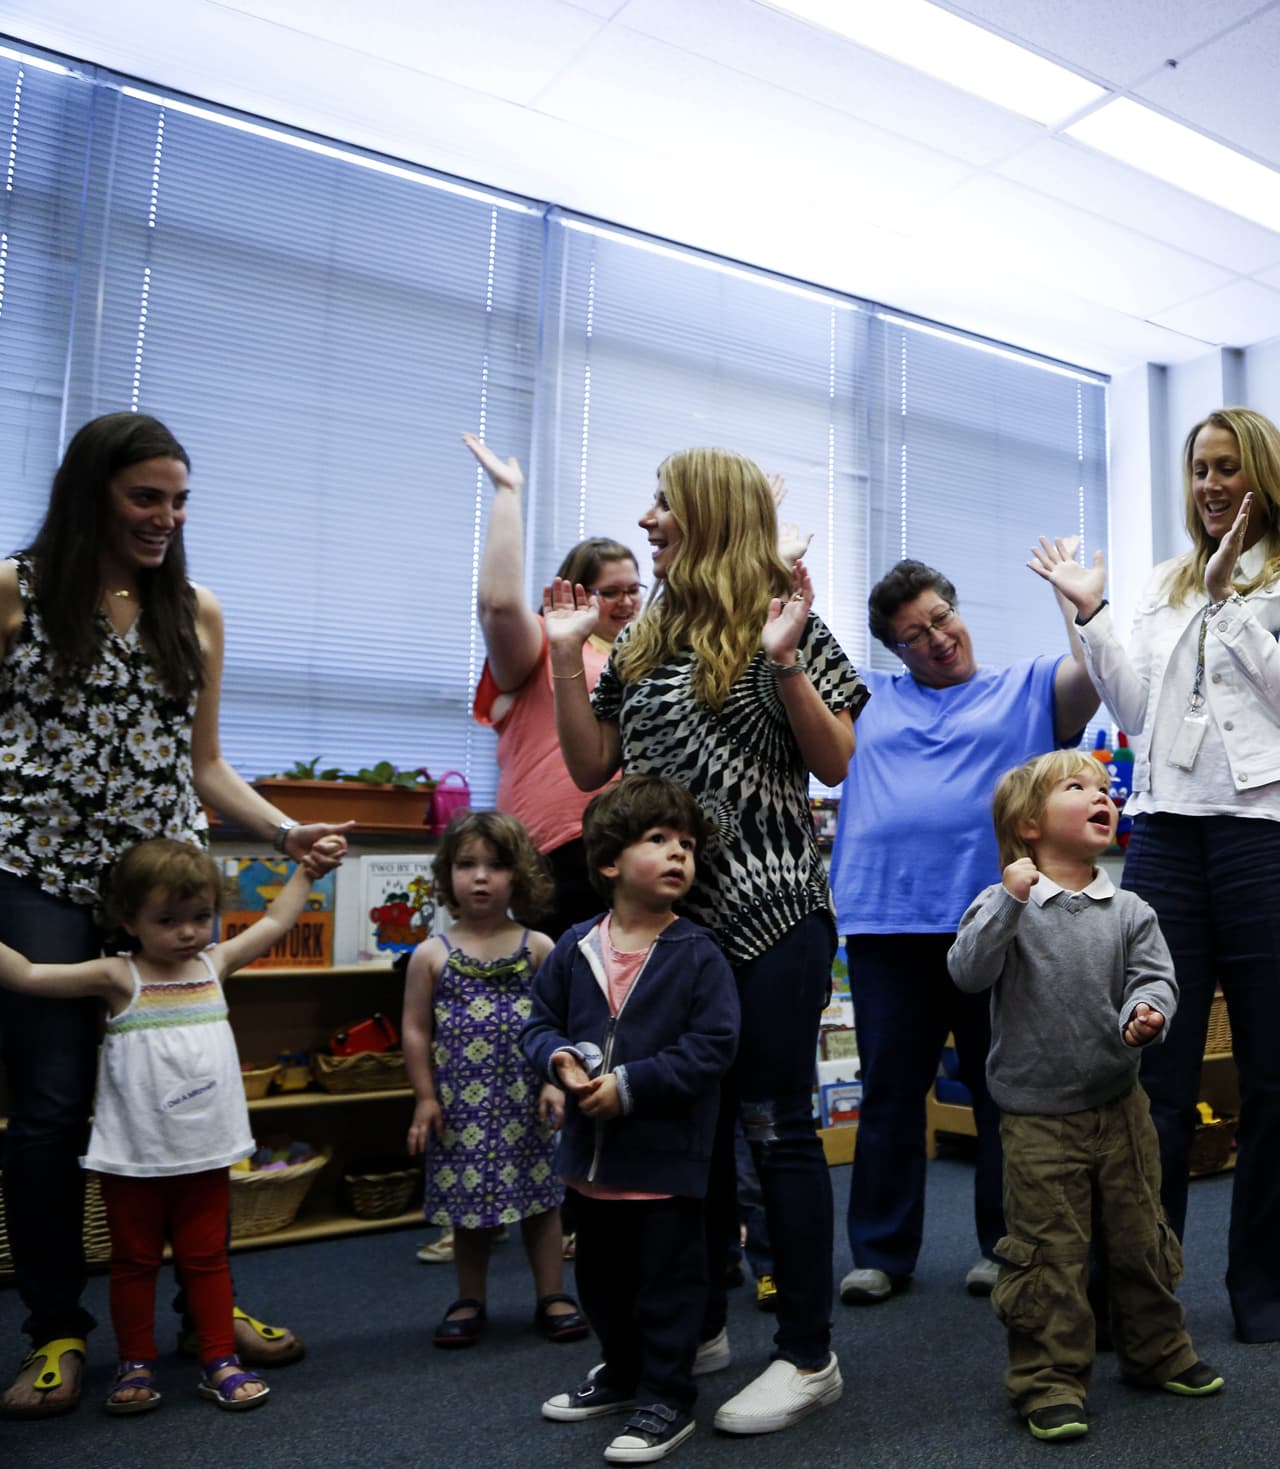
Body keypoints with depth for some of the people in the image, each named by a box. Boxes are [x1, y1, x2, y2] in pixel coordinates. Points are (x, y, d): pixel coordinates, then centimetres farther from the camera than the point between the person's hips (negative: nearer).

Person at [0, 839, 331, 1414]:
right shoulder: (118, 977, -9)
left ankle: (220, 1361, 24)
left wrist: (306, 868, 20)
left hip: (206, 1153, 3)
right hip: (132, 1157, -3)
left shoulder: (215, 963, 4)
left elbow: (275, 922, 16)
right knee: (135, 1262, 12)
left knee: (207, 1259, 13)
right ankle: (135, 1365, 28)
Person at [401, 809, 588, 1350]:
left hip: (525, 1103, 0)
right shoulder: (432, 954, -2)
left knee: (540, 1198, 10)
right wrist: (426, 1097, -1)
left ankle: (553, 1297, 24)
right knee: (469, 1206, 11)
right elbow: (416, 1031, 1)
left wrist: (554, 1082, -7)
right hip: (462, 1105, 0)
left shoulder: (537, 948, -1)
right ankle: (470, 1302, 28)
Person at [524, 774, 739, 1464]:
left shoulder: (698, 954, -14)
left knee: (668, 1278, 8)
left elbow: (712, 1046, -18)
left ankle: (667, 1399, 27)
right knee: (600, 1275, 23)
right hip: (593, 1151, 5)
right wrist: (558, 1057, -15)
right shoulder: (575, 947, -3)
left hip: (667, 1156, -5)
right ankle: (622, 1373, 45)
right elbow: (540, 1020, 7)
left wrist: (630, 1084, -22)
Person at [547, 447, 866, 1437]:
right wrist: (566, 656, 3)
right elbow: (591, 768, 9)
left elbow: (835, 764, -7)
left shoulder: (784, 623, -3)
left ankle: (808, 1356, 16)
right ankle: (698, 1327, 32)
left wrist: (784, 661, -19)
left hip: (769, 910, -6)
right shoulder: (644, 641, 13)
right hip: (669, 913, 6)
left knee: (773, 1124, 0)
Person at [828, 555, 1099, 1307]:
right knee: (889, 1091, 9)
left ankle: (1006, 1246, 24)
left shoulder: (1026, 689, 13)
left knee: (1004, 1089, 8)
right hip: (885, 923, 2)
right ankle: (881, 1251, 20)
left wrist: (1077, 601, -11)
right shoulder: (868, 701, 17)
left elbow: (1093, 672, -2)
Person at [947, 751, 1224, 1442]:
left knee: (1141, 1237, 18)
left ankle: (1158, 1351, 40)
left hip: (1119, 1106, 4)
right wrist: (1009, 902, -30)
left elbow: (1154, 976, -4)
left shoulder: (1129, 912, 0)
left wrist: (1147, 1013, -27)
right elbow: (968, 973, -20)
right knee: (1047, 1252, 3)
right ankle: (1049, 1380, 17)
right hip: (1037, 1118, -4)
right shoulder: (1003, 905, -9)